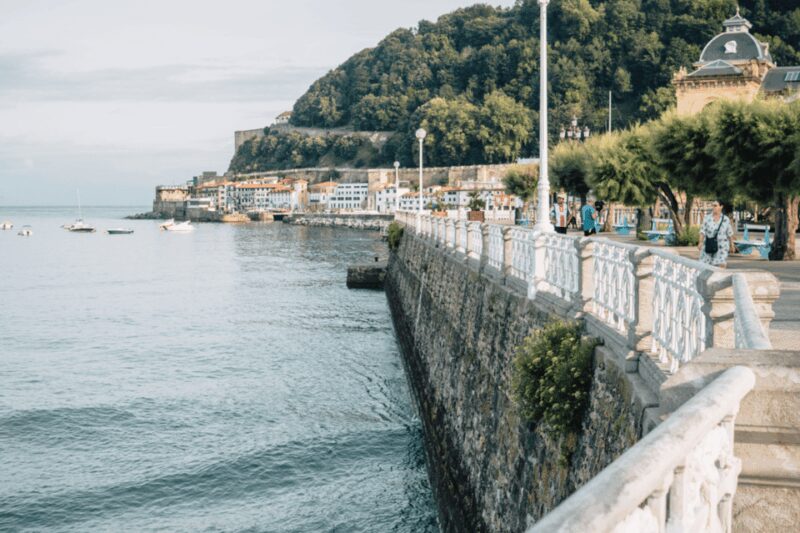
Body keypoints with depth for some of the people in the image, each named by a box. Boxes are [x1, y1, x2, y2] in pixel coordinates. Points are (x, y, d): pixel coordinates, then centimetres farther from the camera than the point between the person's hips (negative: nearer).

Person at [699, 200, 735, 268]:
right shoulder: (707, 218, 0)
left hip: (721, 247, -1)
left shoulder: (726, 220, 2)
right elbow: (703, 231, -7)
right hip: (708, 247, 1)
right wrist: (701, 242, -21)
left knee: (721, 267, -14)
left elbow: (729, 234, 10)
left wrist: (731, 245, 16)